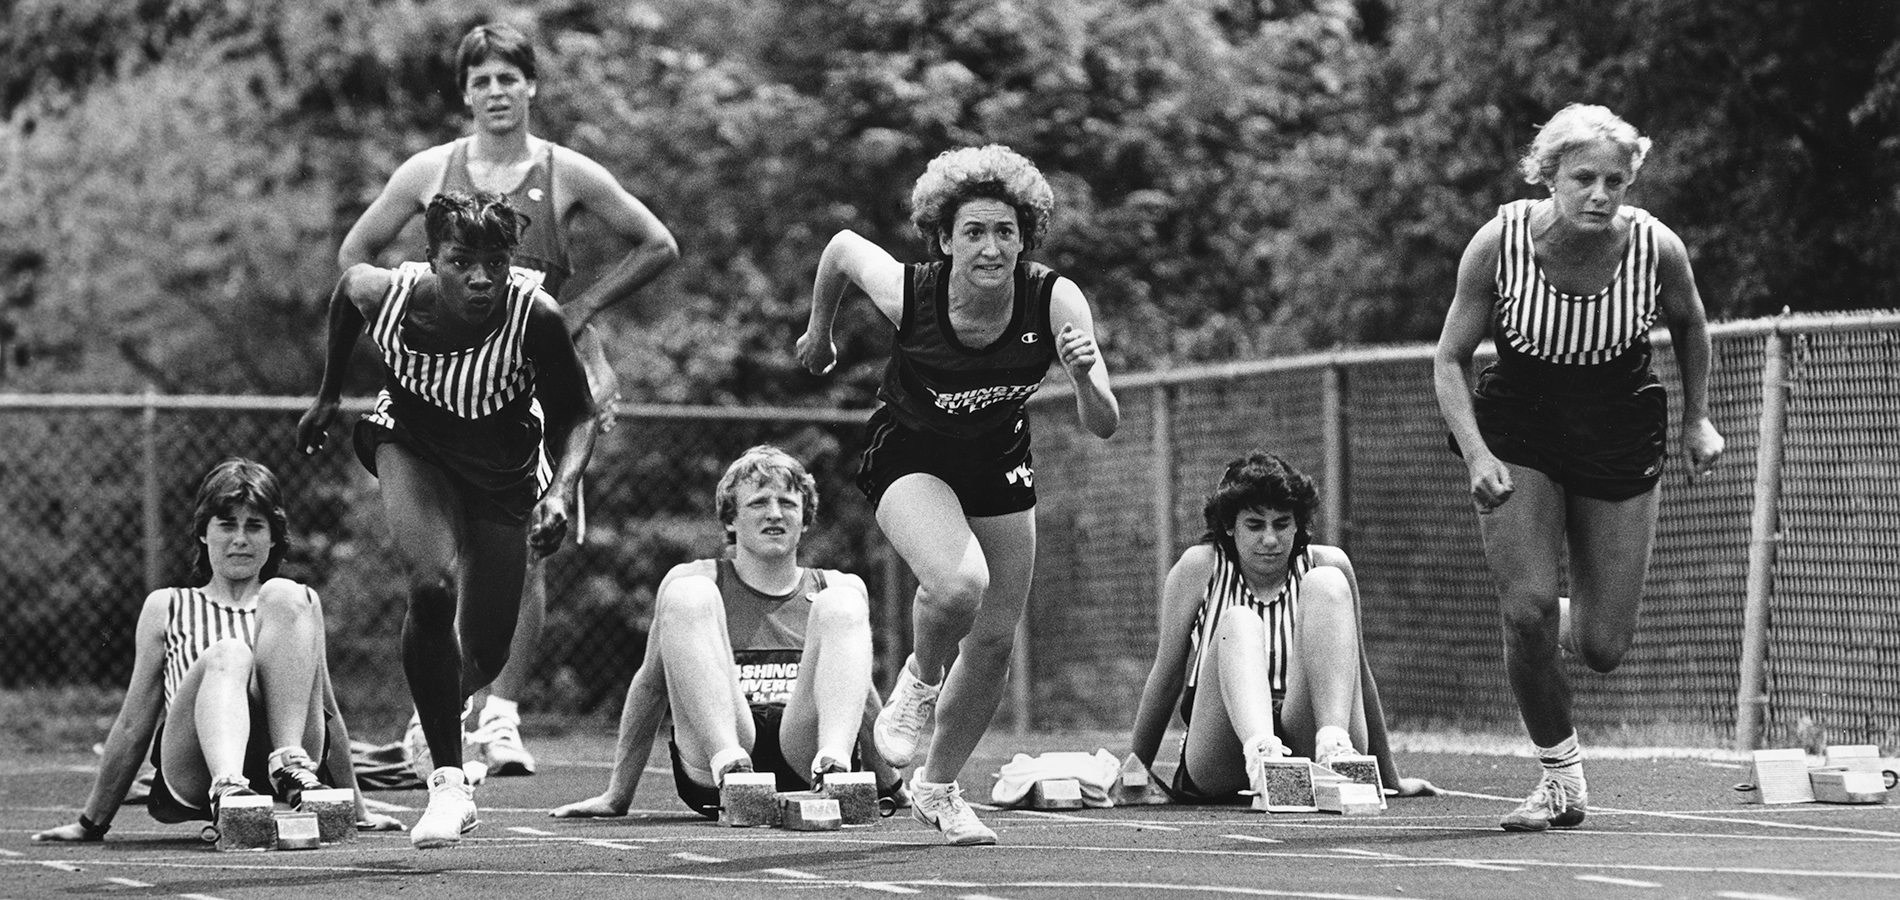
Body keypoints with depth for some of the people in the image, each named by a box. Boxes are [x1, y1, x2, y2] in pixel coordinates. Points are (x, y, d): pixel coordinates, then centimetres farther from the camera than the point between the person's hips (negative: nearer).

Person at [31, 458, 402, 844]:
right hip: (192, 773, -1)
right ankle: (227, 788, -58)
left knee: (284, 596, -15)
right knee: (226, 656, -32)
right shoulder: (166, 607, 20)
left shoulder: (299, 604, 24)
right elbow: (133, 725, 20)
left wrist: (358, 810, 25)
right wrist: (92, 823, 17)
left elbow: (328, 712, 26)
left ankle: (290, 764, -31)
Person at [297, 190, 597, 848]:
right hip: (411, 444, -1)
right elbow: (347, 283, -1)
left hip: (504, 473, 1)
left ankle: (438, 716, 47)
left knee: (486, 656, 7)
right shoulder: (387, 295, -27)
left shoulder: (536, 318, -32)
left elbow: (575, 416, -16)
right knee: (434, 586, -29)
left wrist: (561, 492, -34)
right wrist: (328, 397, 8)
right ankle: (448, 781, -20)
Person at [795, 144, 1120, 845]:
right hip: (909, 453, -3)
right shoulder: (907, 293, -28)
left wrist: (1086, 378, -45)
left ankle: (938, 787, 32)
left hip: (1000, 462, 3)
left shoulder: (1054, 301, -25)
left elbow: (1104, 428, -24)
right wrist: (819, 329, 10)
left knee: (995, 641, 7)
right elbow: (842, 247, -6)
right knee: (958, 583, -31)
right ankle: (920, 681, 3)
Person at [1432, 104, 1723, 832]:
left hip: (1618, 440, 1)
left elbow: (1689, 324, 6)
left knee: (1603, 650, -2)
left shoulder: (1657, 248, -18)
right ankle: (1560, 774, 2)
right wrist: (1476, 454, -21)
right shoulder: (1499, 244, -20)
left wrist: (1698, 419, 9)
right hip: (1517, 433, -1)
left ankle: (1585, 615, 36)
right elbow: (1450, 360, -9)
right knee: (1526, 609, -19)